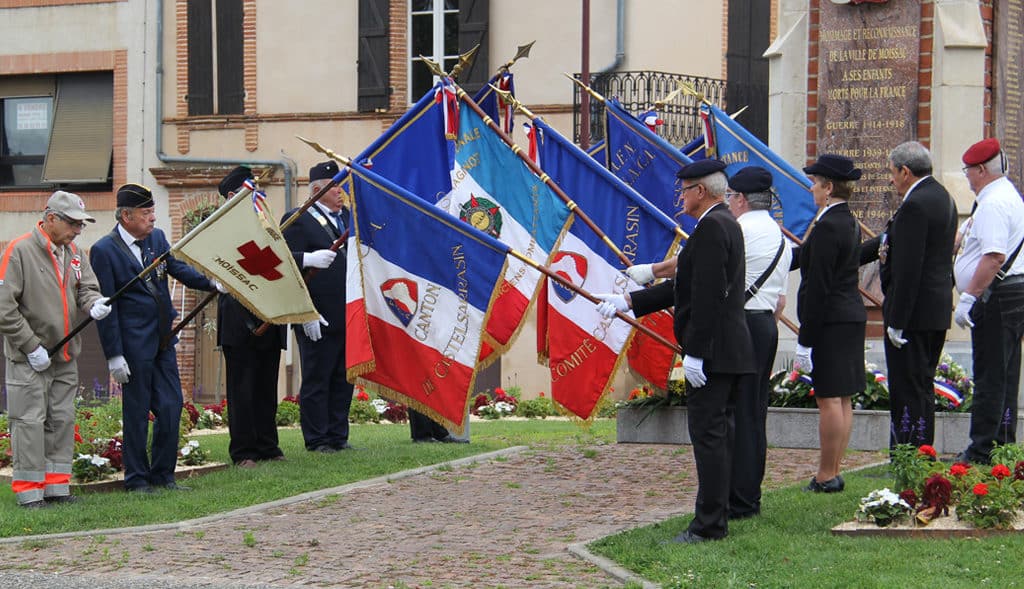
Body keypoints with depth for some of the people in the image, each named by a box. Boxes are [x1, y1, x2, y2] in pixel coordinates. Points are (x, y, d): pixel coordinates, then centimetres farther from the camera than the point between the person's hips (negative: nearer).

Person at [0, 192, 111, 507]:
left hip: (66, 356, 7)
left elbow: (87, 288, 12)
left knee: (61, 421, 9)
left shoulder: (74, 253, 11)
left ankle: (56, 487, 17)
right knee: (30, 422, -6)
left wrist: (94, 304, -14)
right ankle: (28, 491, 0)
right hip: (29, 360, -7)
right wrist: (32, 347, -15)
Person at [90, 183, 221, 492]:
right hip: (134, 345, -6)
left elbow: (178, 268, 15)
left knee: (171, 407, 7)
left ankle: (163, 475, 18)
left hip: (163, 341, 7)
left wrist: (212, 284, -4)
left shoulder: (157, 238, 8)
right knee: (137, 412, 1)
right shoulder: (104, 250, -12)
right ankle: (137, 479, 12)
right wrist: (114, 355, -13)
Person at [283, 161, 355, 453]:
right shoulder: (298, 221, -6)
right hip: (319, 319, -7)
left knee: (343, 380, 10)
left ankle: (338, 437, 17)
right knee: (316, 382, 0)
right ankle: (317, 440, 5)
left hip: (350, 317, 7)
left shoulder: (350, 217, 17)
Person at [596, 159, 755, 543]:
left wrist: (695, 353, -22)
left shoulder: (712, 227, -14)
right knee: (718, 433, 13)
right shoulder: (726, 224, 19)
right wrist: (629, 302, 22)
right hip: (729, 352, 11)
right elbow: (684, 287, 22)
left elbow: (707, 295, -22)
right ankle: (715, 520, 18)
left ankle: (709, 525, -7)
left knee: (708, 433, -8)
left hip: (714, 351, -11)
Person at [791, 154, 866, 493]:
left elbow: (818, 287, -19)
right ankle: (834, 473, 17)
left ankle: (826, 477, -2)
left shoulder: (827, 227, -17)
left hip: (830, 323, -10)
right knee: (842, 399, 11)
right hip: (851, 316, 10)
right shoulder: (849, 223, 13)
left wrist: (805, 341, -17)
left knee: (829, 399, -5)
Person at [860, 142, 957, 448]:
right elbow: (894, 240, 20)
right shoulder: (941, 197, 13)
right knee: (922, 389, 16)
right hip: (938, 309, 10)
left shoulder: (914, 205, -18)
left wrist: (897, 322, -20)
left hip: (914, 310, -10)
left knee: (907, 391, -6)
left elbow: (908, 269, -22)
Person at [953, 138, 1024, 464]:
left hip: (997, 298, -11)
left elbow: (994, 257, -25)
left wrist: (968, 297, -23)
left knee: (990, 377, -8)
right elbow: (960, 238, 28)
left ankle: (982, 451, -7)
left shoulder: (993, 204, -16)